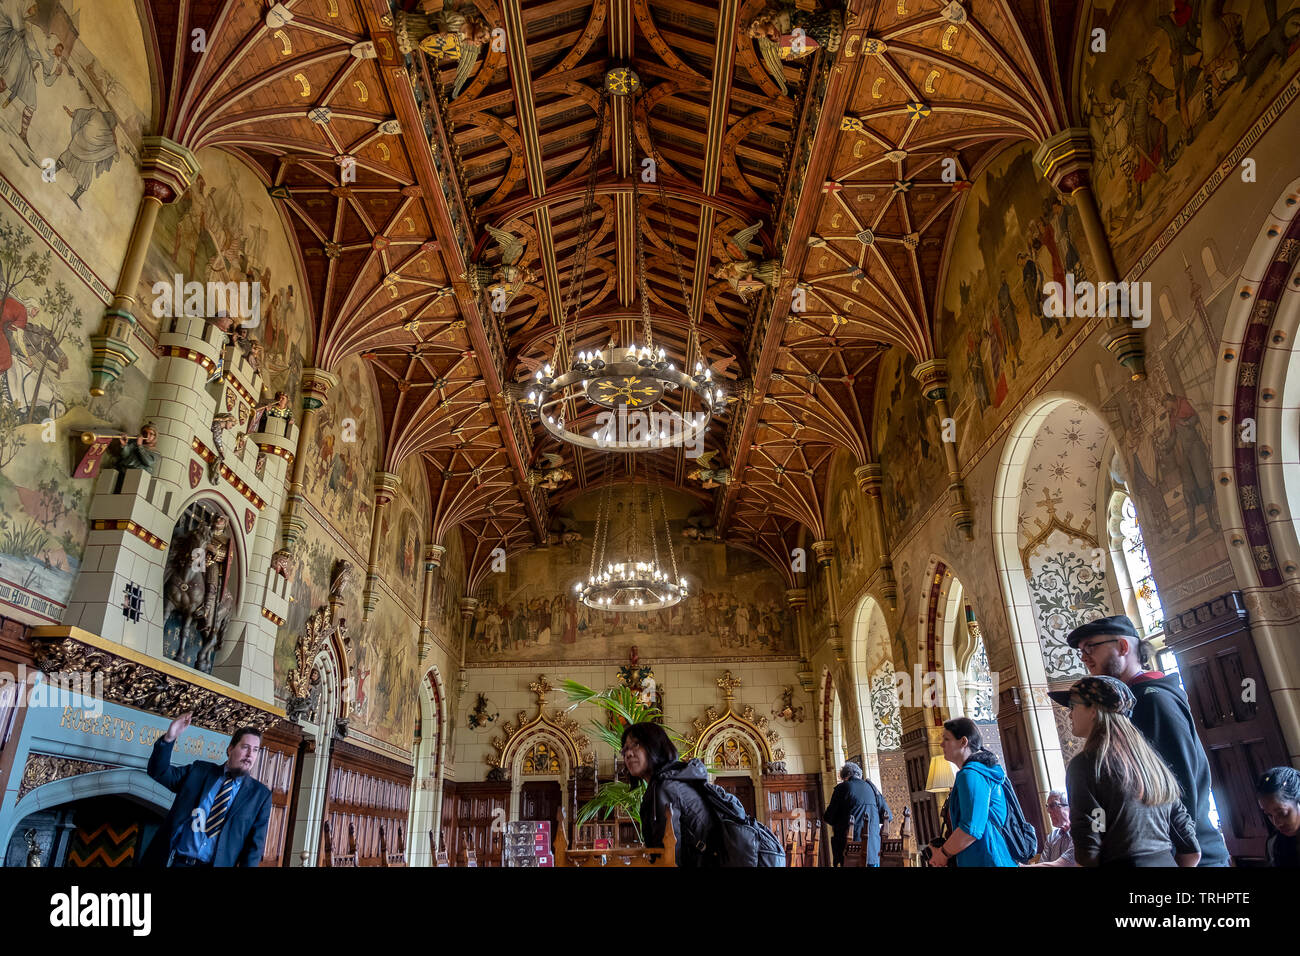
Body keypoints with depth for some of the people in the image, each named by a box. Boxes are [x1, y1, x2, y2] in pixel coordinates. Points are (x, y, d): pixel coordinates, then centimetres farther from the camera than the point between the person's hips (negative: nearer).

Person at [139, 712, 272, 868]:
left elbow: (255, 843, -2)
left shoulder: (261, 795, 1)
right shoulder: (199, 771, 8)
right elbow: (159, 771, 5)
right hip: (174, 861, 2)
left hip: (216, 863, -1)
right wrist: (169, 738, -12)